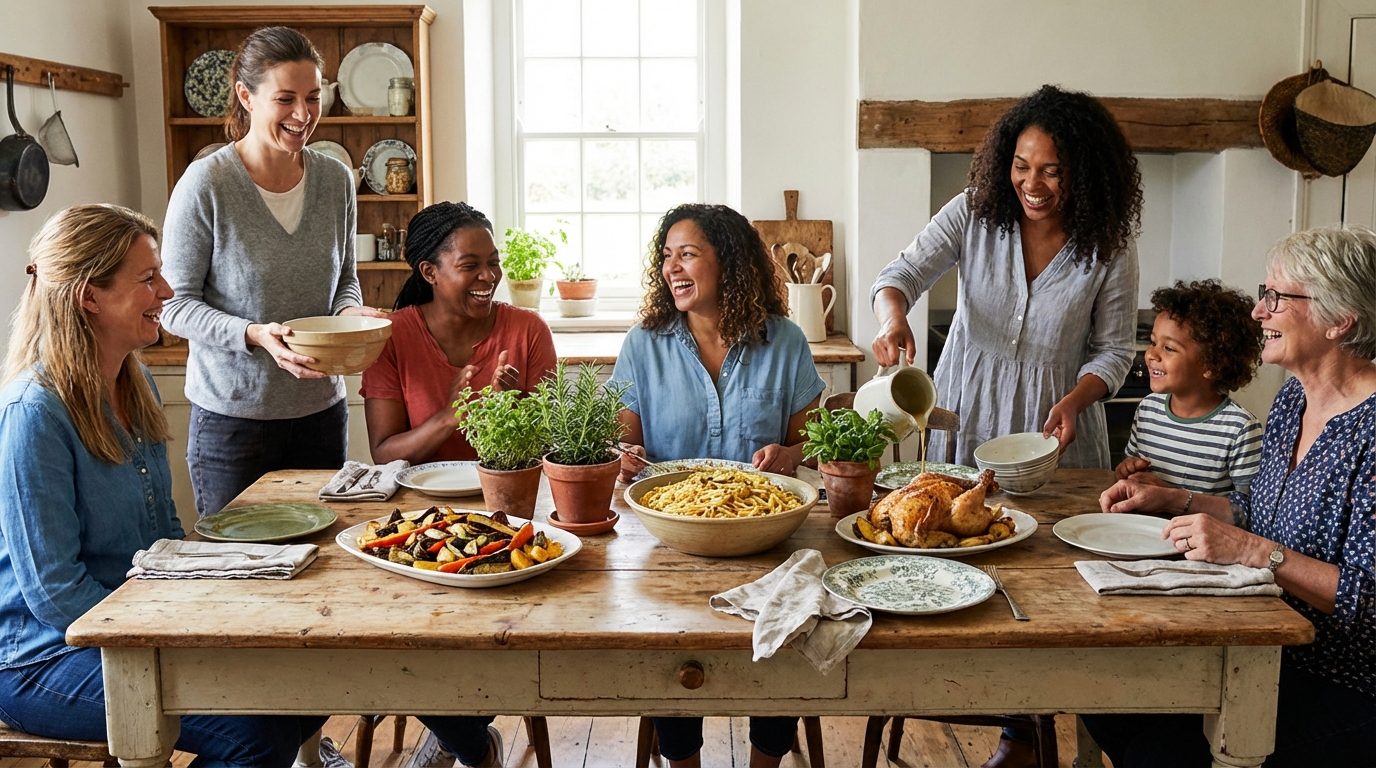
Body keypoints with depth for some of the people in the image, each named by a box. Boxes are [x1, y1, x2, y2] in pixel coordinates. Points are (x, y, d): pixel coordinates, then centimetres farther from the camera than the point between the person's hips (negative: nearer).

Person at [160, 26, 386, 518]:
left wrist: (350, 312, -9)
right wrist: (256, 335, -25)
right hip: (232, 416, -4)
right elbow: (175, 305, -10)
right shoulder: (206, 183, -13)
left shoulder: (336, 179, 1)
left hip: (322, 408, 4)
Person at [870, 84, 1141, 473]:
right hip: (967, 410, 1)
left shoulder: (1110, 248, -9)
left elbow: (1112, 351, -3)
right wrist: (893, 320, -35)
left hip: (1054, 419, 0)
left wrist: (1073, 403, -22)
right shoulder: (974, 212, -8)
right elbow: (903, 274, -12)